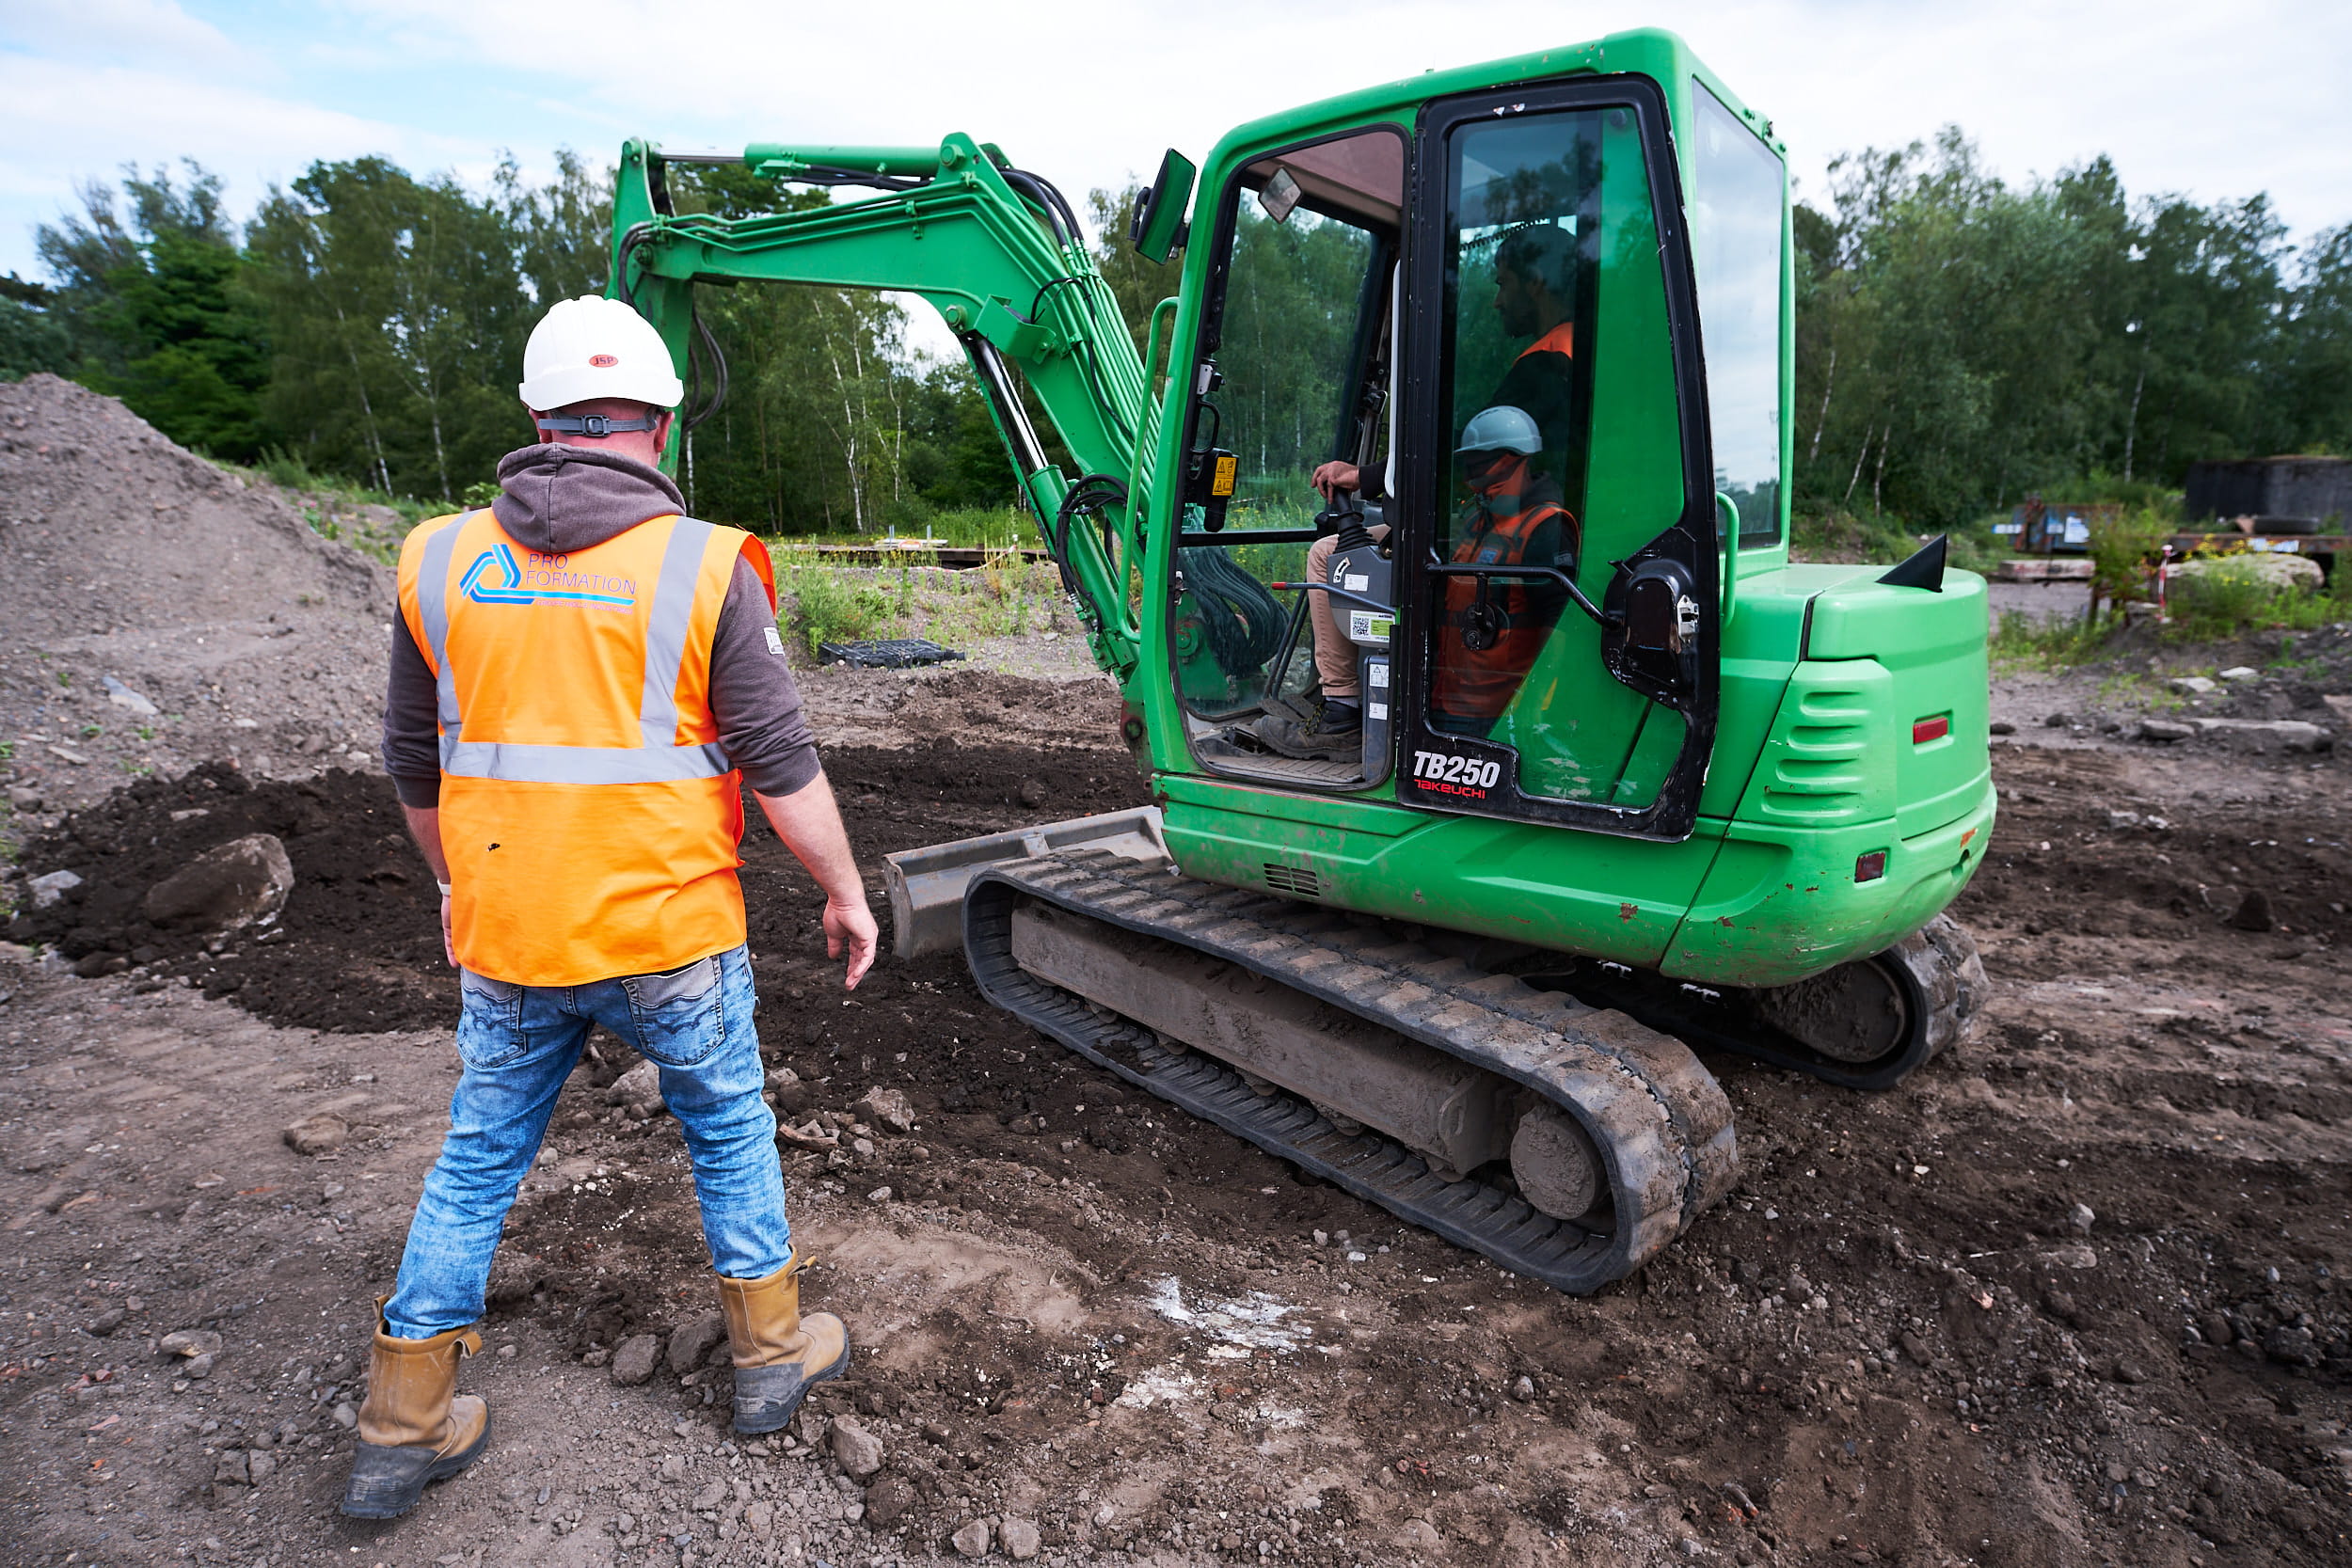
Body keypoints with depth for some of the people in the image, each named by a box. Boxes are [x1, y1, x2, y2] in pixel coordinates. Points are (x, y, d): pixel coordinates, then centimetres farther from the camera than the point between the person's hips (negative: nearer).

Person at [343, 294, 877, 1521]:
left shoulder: (441, 561, 1)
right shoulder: (704, 567, -11)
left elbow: (413, 770, 11)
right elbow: (782, 768, -11)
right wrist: (846, 894, 2)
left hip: (505, 940, 3)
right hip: (670, 934, -3)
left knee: (478, 1159, 20)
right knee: (729, 1129, 18)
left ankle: (402, 1429, 31)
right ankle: (771, 1352, 33)